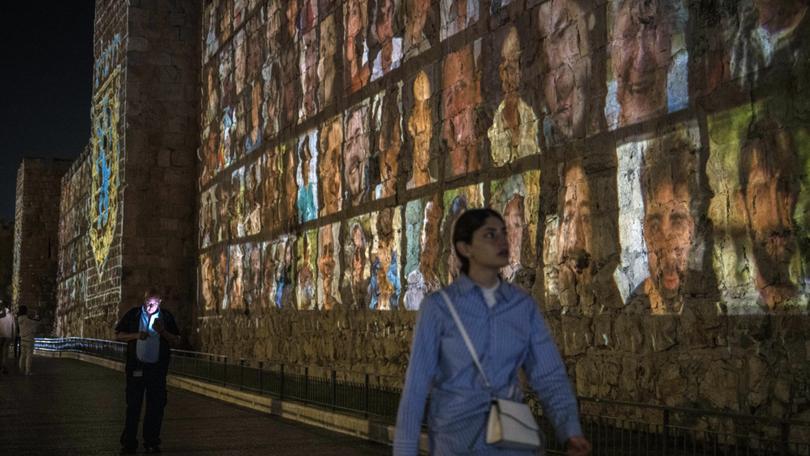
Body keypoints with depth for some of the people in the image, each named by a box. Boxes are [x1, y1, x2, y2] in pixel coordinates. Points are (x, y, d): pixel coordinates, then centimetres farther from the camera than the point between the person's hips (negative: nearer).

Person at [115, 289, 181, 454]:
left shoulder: (166, 317, 3)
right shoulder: (133, 314, 1)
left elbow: (176, 341, 2)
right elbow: (118, 335, 2)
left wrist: (163, 332, -15)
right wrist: (136, 335, -14)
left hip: (157, 368, 1)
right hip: (136, 367, -1)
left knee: (156, 406, 5)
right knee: (133, 405, 2)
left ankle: (152, 442, 16)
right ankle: (128, 443, 8)